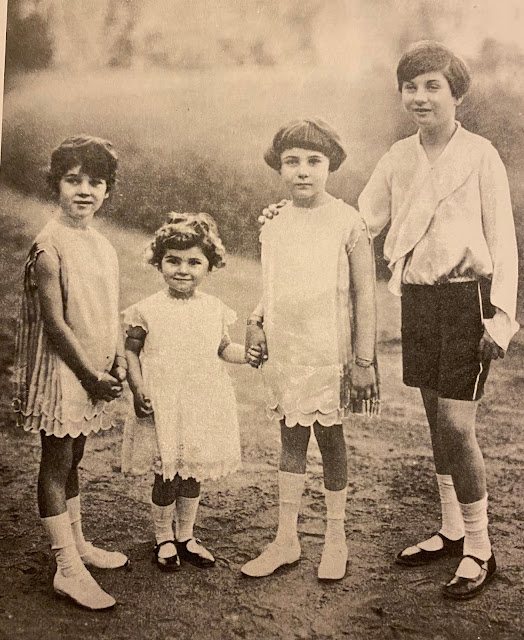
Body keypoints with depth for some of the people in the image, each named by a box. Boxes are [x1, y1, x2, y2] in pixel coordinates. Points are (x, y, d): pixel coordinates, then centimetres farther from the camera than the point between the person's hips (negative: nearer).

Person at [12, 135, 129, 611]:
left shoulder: (103, 247, 9)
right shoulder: (50, 245, -15)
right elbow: (55, 322, -18)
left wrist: (118, 364, 3)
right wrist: (91, 373, -14)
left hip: (95, 373, 7)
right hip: (60, 370, -7)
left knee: (72, 459, 19)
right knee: (57, 463, 1)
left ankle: (77, 545, 32)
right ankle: (68, 570, 9)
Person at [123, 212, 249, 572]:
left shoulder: (215, 309, 1)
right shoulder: (148, 311, -8)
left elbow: (223, 349, 9)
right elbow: (131, 351, -1)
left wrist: (246, 353, -10)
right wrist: (138, 389, -12)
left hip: (204, 404, 3)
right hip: (163, 406, -3)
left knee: (193, 474, 15)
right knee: (166, 476, 6)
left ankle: (186, 536, 34)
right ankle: (164, 539, 28)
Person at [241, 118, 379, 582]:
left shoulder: (347, 223, -8)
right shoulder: (273, 227, 5)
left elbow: (364, 296, -7)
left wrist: (364, 361, -8)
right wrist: (256, 324, -1)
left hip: (328, 356, -4)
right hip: (283, 354, 4)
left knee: (330, 440, 8)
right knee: (291, 442, 13)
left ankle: (336, 539, 26)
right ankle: (286, 539, 26)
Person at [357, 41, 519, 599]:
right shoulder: (398, 158, 8)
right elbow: (362, 218, 13)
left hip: (466, 297, -5)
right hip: (417, 298, 5)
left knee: (456, 423, -8)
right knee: (436, 419, 12)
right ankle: (451, 530, 29)